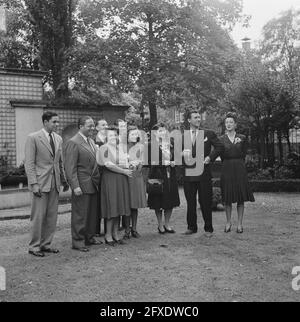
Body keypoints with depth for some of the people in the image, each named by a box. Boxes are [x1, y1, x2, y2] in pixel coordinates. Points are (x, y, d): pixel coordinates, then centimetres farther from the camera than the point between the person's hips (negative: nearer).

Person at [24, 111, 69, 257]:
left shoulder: (58, 139, 12)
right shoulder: (33, 138, -7)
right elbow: (29, 163, -9)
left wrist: (64, 180, 11)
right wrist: (34, 184, -15)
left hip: (55, 183, 6)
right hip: (40, 183, -6)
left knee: (52, 216, 9)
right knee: (38, 216, 0)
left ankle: (46, 244, 22)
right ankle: (34, 246, 13)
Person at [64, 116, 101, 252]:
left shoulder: (91, 142, 16)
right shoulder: (73, 143, -11)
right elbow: (70, 167, -15)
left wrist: (97, 180, 12)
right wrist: (75, 186, -20)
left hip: (93, 184, 8)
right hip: (82, 185, -8)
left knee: (92, 213, 14)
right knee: (80, 214, 0)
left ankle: (90, 237, 27)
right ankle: (78, 241, 11)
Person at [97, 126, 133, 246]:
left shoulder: (121, 147, 14)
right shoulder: (104, 148, -5)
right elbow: (108, 165, -13)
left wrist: (127, 168, -2)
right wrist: (123, 171, -10)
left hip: (121, 179, 6)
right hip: (110, 179, -6)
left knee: (119, 206, 7)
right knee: (111, 206, -4)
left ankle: (115, 234, 16)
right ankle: (108, 235, 6)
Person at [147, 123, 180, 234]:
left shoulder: (171, 144, 10)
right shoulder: (152, 145, -7)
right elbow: (151, 162, -13)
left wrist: (174, 162, -2)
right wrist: (165, 162, -17)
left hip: (170, 176, 5)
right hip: (158, 176, -5)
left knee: (171, 201, 8)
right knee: (158, 202, 3)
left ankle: (167, 224, 23)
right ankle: (160, 225, 19)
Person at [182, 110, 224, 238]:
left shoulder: (208, 134, 4)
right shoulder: (183, 135, 8)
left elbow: (219, 146, 1)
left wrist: (210, 157, -10)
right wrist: (181, 157, -10)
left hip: (204, 174, -2)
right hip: (188, 174, 2)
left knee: (205, 202, 4)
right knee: (190, 202, 10)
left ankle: (208, 229, 15)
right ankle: (191, 227, 23)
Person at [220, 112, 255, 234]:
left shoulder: (242, 138, 7)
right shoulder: (221, 139, 6)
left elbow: (243, 155, 11)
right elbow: (222, 156, 0)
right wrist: (234, 144, -4)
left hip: (239, 170, 0)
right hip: (226, 170, 0)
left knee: (241, 198, 0)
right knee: (227, 198, 3)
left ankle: (240, 224, 8)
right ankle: (228, 223, 15)